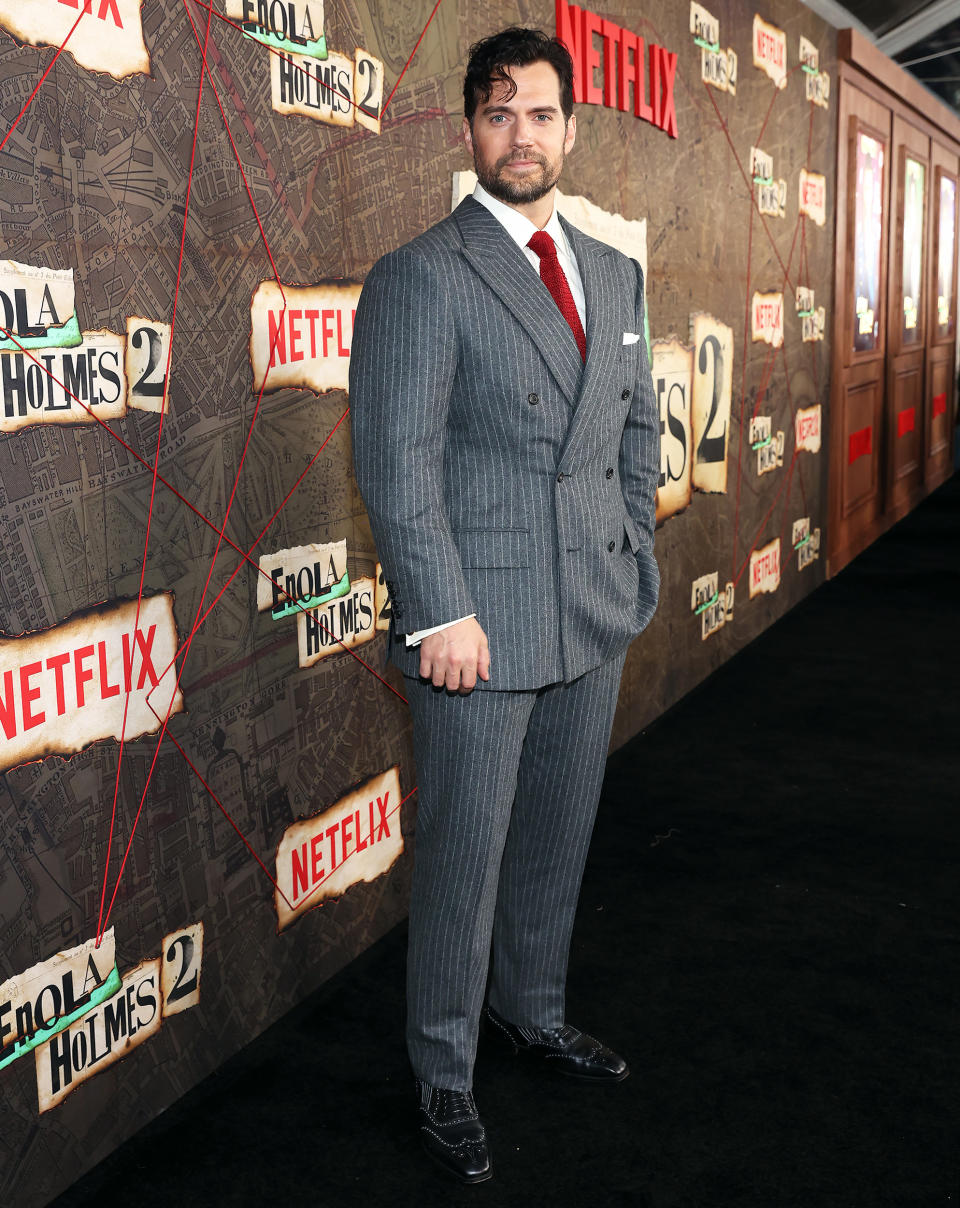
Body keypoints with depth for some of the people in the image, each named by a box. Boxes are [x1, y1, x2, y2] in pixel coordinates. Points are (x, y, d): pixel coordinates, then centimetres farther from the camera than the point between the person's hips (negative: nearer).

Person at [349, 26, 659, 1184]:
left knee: (557, 836, 19)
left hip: (596, 617, 6)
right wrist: (442, 614, -18)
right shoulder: (420, 277, -9)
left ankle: (534, 1014, 40)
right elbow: (395, 461, -14)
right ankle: (443, 1073, 24)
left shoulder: (614, 273, 12)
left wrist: (634, 557, 11)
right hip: (480, 623, -6)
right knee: (463, 855, 5)